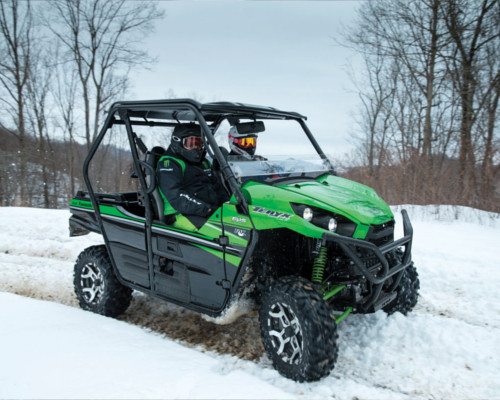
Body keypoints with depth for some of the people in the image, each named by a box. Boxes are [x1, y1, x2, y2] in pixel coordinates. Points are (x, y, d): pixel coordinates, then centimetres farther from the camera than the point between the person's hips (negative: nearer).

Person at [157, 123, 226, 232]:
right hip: (181, 215, -7)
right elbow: (176, 196, -15)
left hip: (212, 210, 8)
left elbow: (217, 187, 29)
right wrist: (206, 209, -24)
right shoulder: (169, 163, -1)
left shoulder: (204, 163, 27)